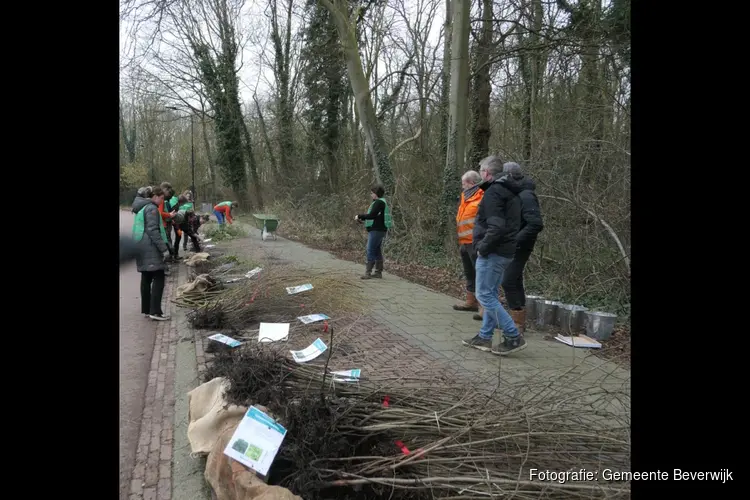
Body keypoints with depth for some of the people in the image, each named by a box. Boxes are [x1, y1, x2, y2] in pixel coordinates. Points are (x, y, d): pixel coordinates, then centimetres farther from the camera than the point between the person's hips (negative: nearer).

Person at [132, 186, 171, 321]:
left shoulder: (142, 208, 19)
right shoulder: (152, 208, -12)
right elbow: (153, 230, -19)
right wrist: (164, 248, -19)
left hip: (142, 248, 10)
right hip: (151, 249, -10)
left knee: (146, 279, 13)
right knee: (158, 278, -10)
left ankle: (146, 309, 18)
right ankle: (155, 311, -13)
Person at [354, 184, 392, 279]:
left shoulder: (379, 202, -14)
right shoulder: (379, 202, 18)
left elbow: (371, 215, -20)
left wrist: (359, 216, -8)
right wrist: (361, 218, 8)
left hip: (376, 231, -11)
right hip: (376, 230, 11)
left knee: (370, 251, -10)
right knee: (377, 251, 12)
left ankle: (368, 272, -11)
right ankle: (378, 272, 16)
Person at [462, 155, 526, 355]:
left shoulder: (493, 192, -16)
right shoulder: (509, 192, 16)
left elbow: (496, 227, -26)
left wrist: (482, 248, -15)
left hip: (493, 253, -10)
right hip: (505, 251, 10)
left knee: (484, 295, -5)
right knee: (491, 295, 14)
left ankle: (514, 337, -4)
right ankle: (484, 337, 21)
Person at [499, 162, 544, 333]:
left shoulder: (526, 196, -18)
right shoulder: (515, 194, 10)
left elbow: (536, 224, -26)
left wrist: (515, 240, -25)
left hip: (519, 247, -9)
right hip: (512, 247, 9)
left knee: (509, 282, -9)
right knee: (514, 282, 14)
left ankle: (518, 323, -2)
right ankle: (519, 321, 25)